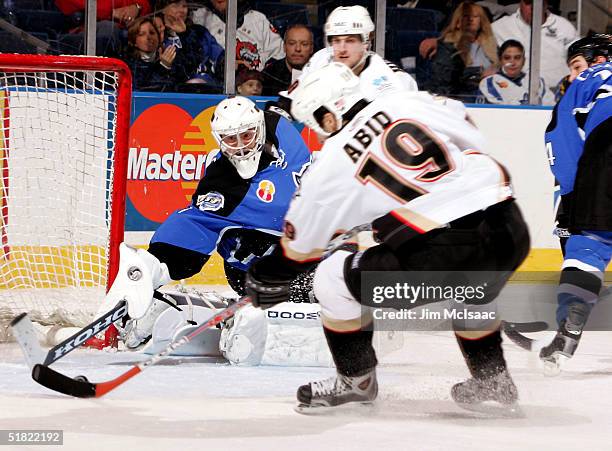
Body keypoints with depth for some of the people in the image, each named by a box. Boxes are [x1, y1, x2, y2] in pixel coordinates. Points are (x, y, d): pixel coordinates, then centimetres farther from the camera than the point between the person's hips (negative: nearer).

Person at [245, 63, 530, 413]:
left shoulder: (331, 167, 6)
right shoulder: (412, 103, 13)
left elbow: (300, 243, 20)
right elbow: (474, 137, 23)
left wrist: (267, 278, 39)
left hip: (443, 252, -6)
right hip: (511, 231, 6)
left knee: (334, 280, 12)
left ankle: (356, 381, 26)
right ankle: (493, 380, 41)